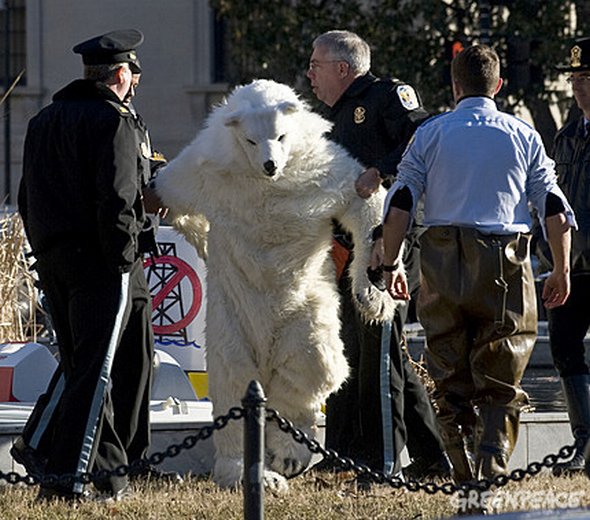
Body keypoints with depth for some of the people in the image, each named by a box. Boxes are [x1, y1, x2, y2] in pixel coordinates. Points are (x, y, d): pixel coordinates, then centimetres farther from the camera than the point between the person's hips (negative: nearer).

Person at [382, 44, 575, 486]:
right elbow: (555, 208, 5)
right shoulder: (523, 135, 7)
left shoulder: (431, 134, 6)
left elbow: (400, 204, 2)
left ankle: (464, 474, 3)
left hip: (444, 260, 1)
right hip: (506, 265, 0)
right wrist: (562, 271, 11)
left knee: (451, 378, 8)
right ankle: (494, 466, -10)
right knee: (500, 381, 4)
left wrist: (391, 263, 9)